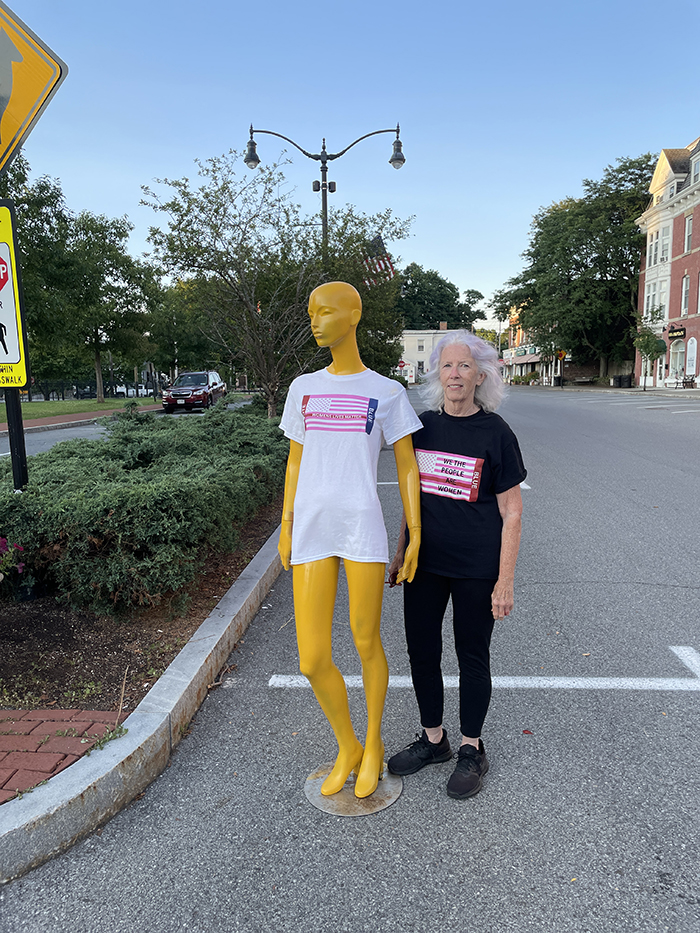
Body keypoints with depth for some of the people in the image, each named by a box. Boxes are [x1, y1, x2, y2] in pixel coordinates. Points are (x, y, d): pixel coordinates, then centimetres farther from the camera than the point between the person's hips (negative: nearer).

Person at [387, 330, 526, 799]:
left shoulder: (496, 433, -9)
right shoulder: (423, 426, 3)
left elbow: (511, 513, -8)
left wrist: (505, 581, -10)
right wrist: (402, 551, 12)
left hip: (476, 568, -4)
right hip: (425, 563, 4)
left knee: (473, 656, 11)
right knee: (421, 651, 13)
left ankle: (472, 750, 32)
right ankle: (433, 738, 35)